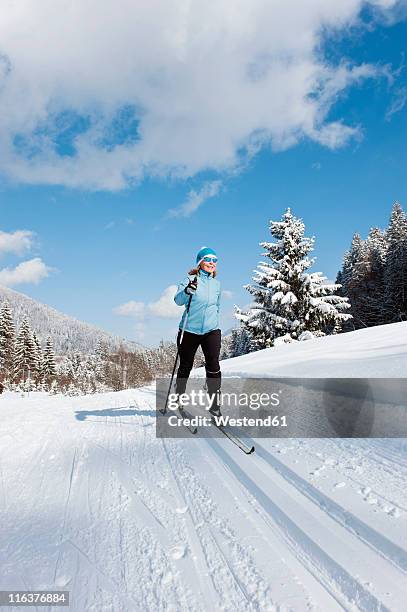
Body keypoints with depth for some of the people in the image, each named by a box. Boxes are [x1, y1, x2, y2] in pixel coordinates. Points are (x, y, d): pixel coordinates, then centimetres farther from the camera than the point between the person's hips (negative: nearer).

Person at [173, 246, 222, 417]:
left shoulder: (216, 284, 11)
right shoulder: (191, 280, -4)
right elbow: (178, 300, -18)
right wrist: (187, 290, -36)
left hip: (211, 330, 3)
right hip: (190, 330, -2)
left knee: (213, 365, -12)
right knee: (185, 366, 10)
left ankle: (214, 403, -4)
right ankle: (179, 395, 32)